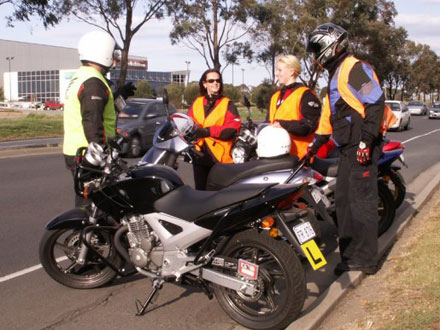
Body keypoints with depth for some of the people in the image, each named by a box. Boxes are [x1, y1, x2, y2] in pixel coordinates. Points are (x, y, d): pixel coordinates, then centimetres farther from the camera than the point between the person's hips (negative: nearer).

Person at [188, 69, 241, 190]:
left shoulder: (227, 104, 2)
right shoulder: (197, 102, 14)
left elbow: (232, 128, -12)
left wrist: (209, 131, -18)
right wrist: (192, 131, -17)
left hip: (220, 157, -4)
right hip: (200, 156, 4)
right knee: (200, 190, 12)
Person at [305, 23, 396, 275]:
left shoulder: (354, 68, -10)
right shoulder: (336, 74, 22)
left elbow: (376, 103, -21)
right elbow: (329, 116, 27)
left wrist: (366, 141, -24)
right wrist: (315, 145, 27)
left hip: (362, 147, -10)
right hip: (349, 148, 11)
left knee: (362, 202, -5)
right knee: (344, 201, 14)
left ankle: (366, 259, 3)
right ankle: (350, 254, 24)